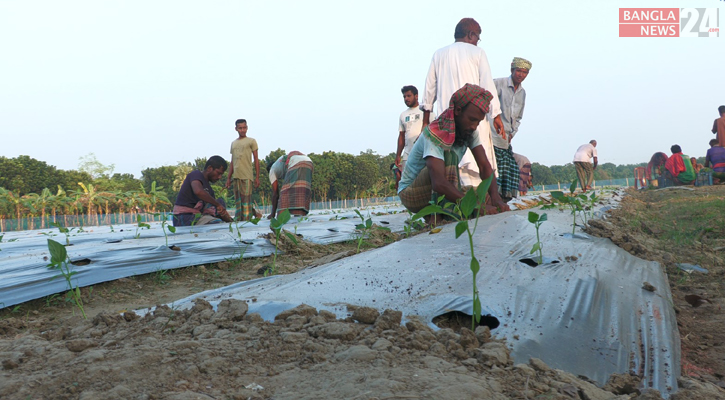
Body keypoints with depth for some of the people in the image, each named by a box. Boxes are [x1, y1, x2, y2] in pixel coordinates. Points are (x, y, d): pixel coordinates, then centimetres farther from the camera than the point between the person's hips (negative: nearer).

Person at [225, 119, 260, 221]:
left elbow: (256, 159, 2)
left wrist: (257, 177, -5)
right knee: (237, 202, 5)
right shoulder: (233, 143, 19)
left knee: (246, 201, -8)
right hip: (236, 176, 5)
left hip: (246, 176, -5)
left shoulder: (251, 141, 5)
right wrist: (228, 178, 15)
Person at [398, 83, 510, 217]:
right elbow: (439, 183, -41)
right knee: (449, 155, -30)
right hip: (410, 194, -7)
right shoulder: (435, 134, -28)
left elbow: (485, 166, -10)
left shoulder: (470, 131, -5)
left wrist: (496, 198, -29)